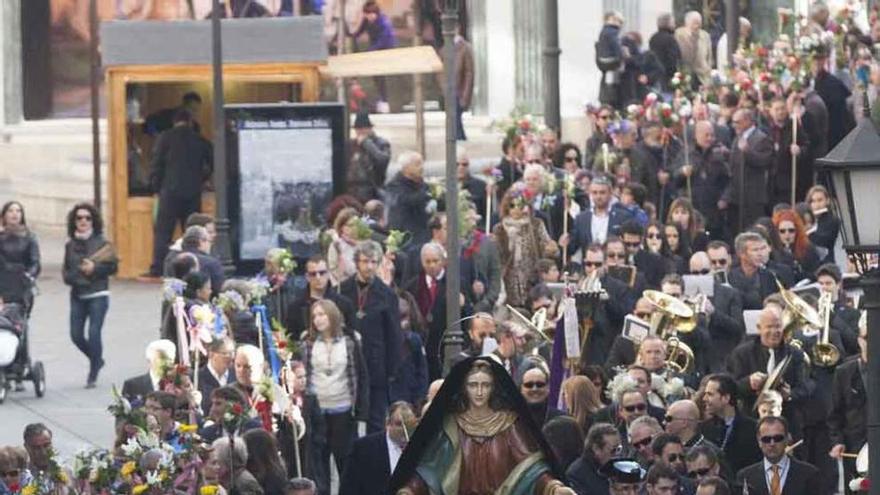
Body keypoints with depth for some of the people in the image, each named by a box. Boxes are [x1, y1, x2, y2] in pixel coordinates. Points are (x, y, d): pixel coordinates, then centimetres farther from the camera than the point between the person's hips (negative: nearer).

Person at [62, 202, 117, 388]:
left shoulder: (101, 242, -4)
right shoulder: (70, 245, 8)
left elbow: (112, 267, -4)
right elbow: (66, 270, 12)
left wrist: (95, 268, -17)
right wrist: (72, 277, -9)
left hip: (98, 295, -4)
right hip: (77, 295, 4)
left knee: (94, 334, -9)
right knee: (76, 335, 2)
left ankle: (93, 374, 4)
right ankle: (97, 360, 29)